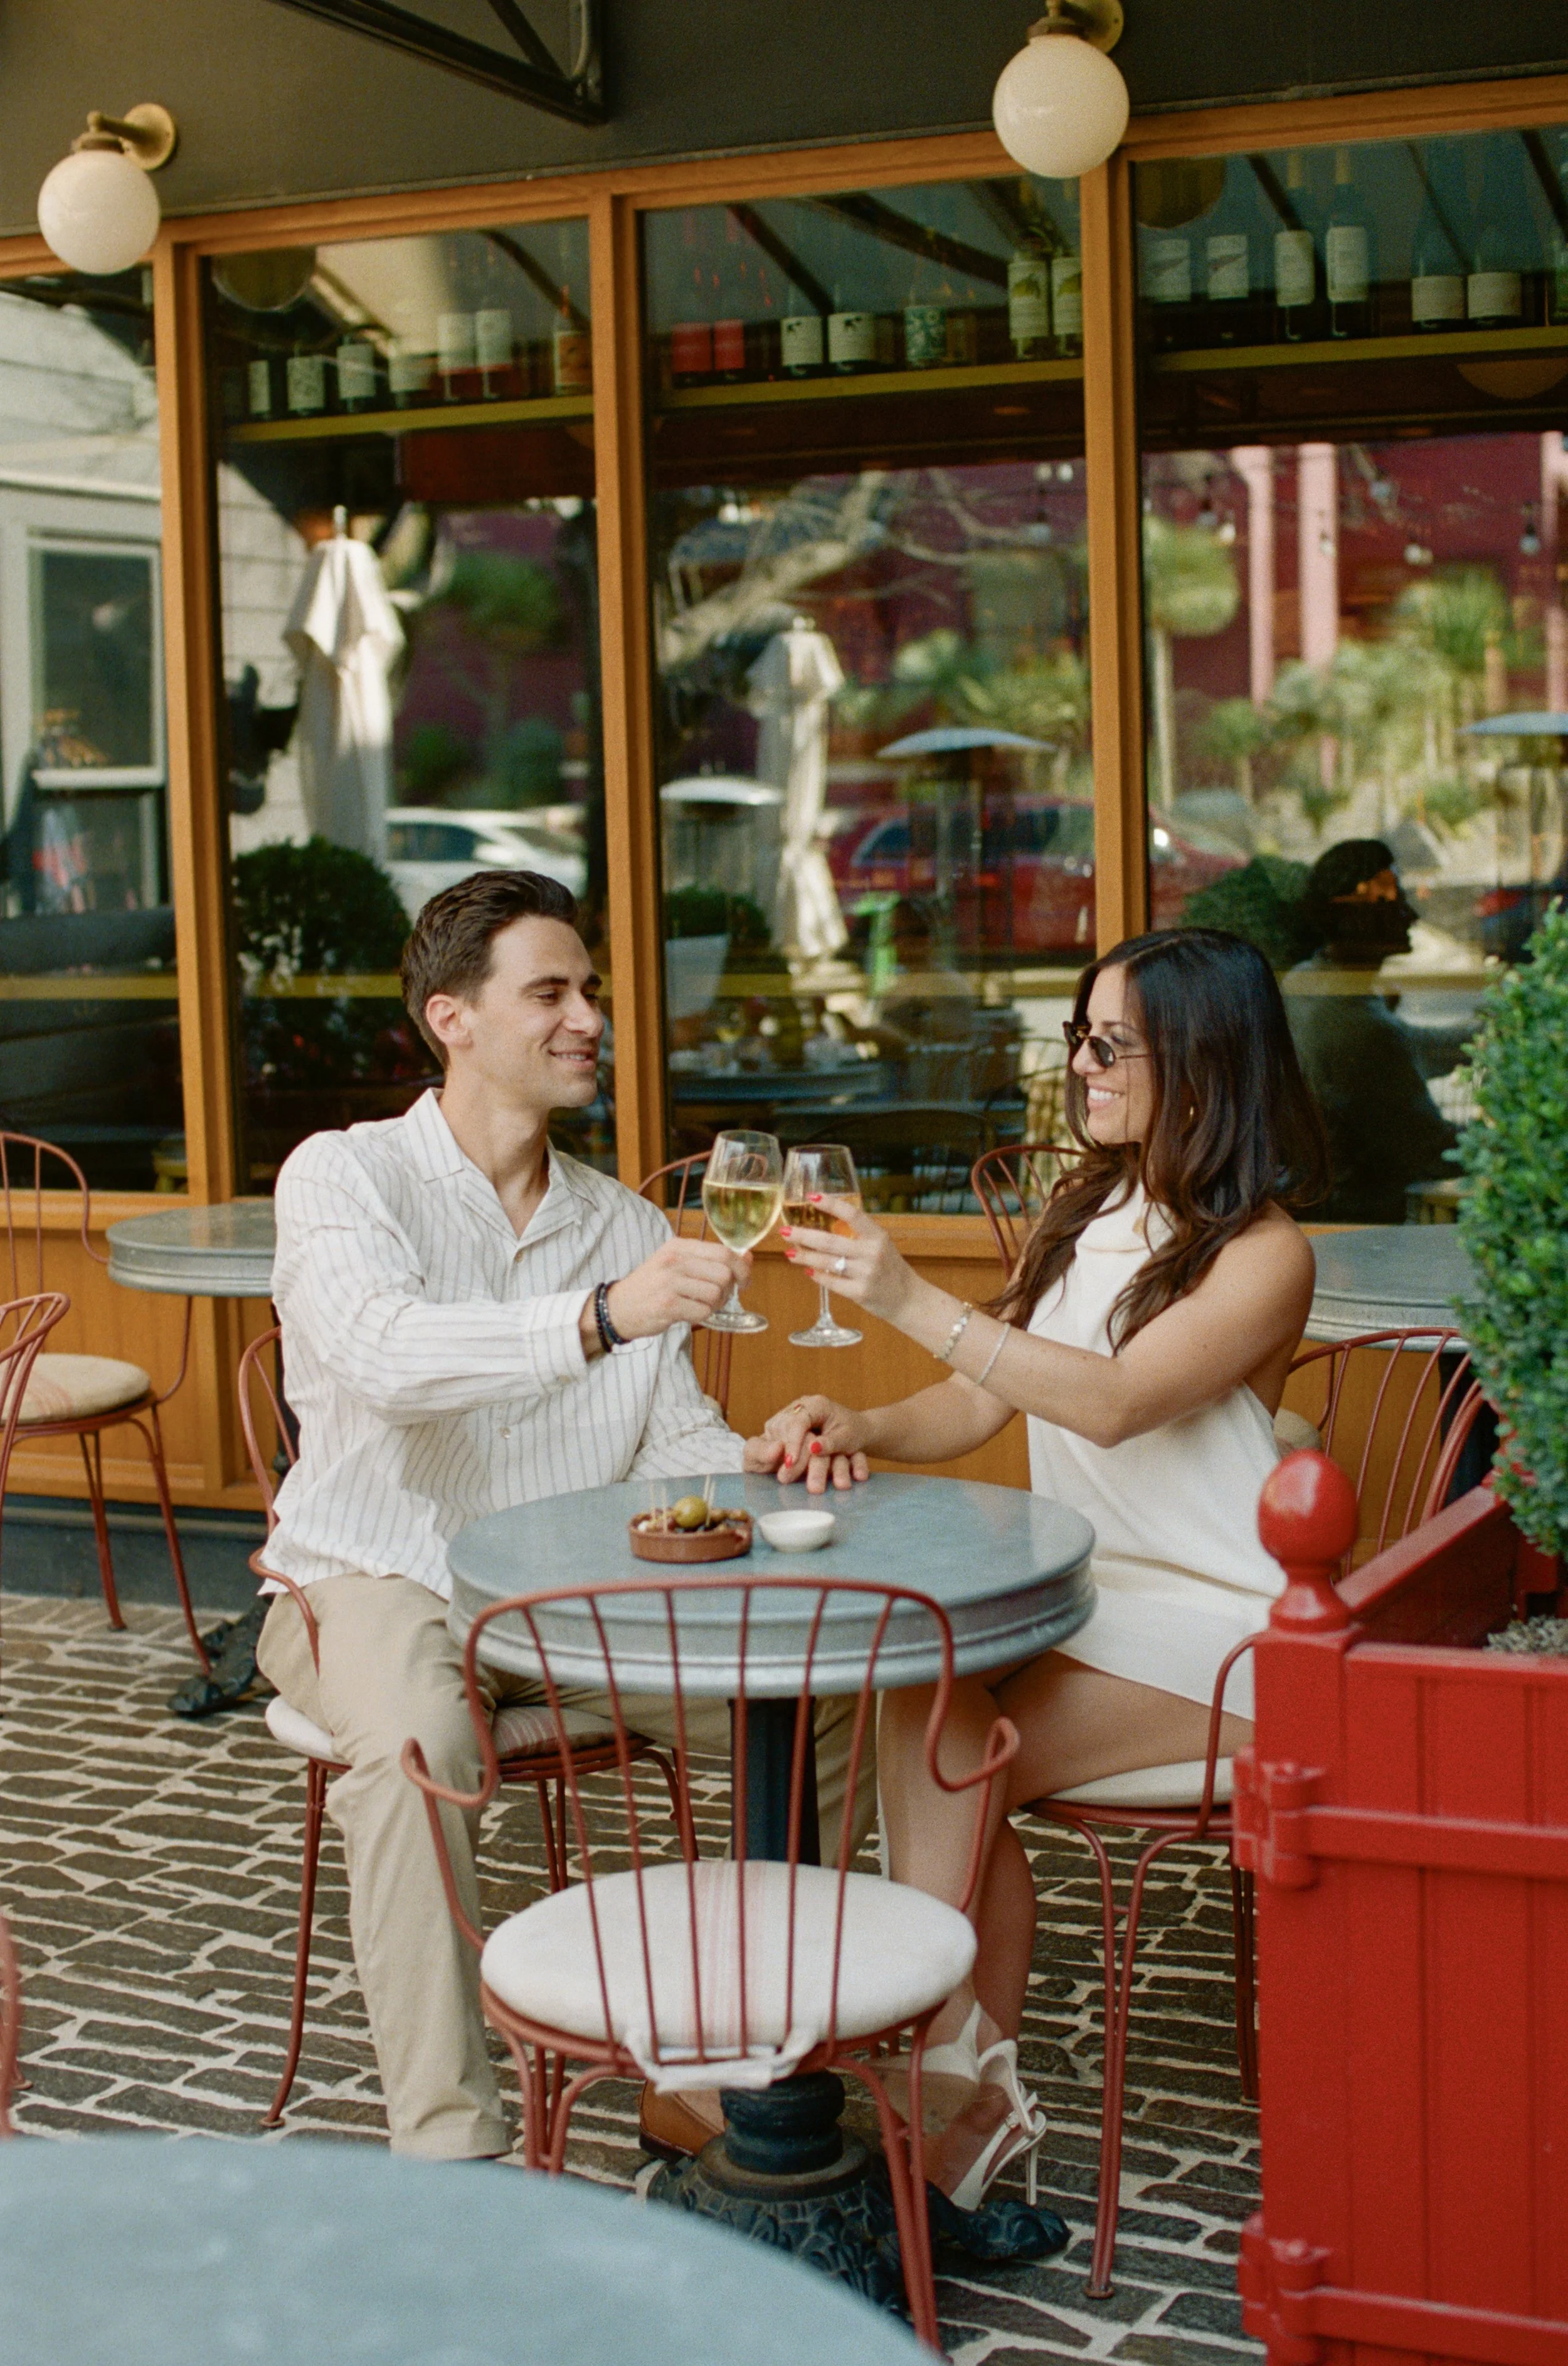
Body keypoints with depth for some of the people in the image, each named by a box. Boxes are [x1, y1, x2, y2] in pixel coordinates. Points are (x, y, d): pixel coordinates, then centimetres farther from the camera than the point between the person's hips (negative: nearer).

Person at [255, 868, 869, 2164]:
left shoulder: (627, 1223, 11)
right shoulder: (345, 1177, -7)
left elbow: (671, 1434, 8)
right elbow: (385, 1353, -28)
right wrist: (600, 1318, -43)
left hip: (568, 1596, 5)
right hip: (377, 1581, -5)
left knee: (826, 1696, -14)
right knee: (418, 1742, -37)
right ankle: (450, 2148, -30)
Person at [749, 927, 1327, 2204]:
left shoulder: (1261, 1254, -10)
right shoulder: (1085, 1214, 16)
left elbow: (1115, 1403, -26)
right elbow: (974, 1405, 13)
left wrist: (914, 1303, -34)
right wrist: (859, 1427, -8)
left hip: (1207, 1627, -7)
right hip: (1072, 1597, 7)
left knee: (948, 1755, -25)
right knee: (917, 1715, -22)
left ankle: (946, 2078, -12)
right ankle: (981, 2091, -14)